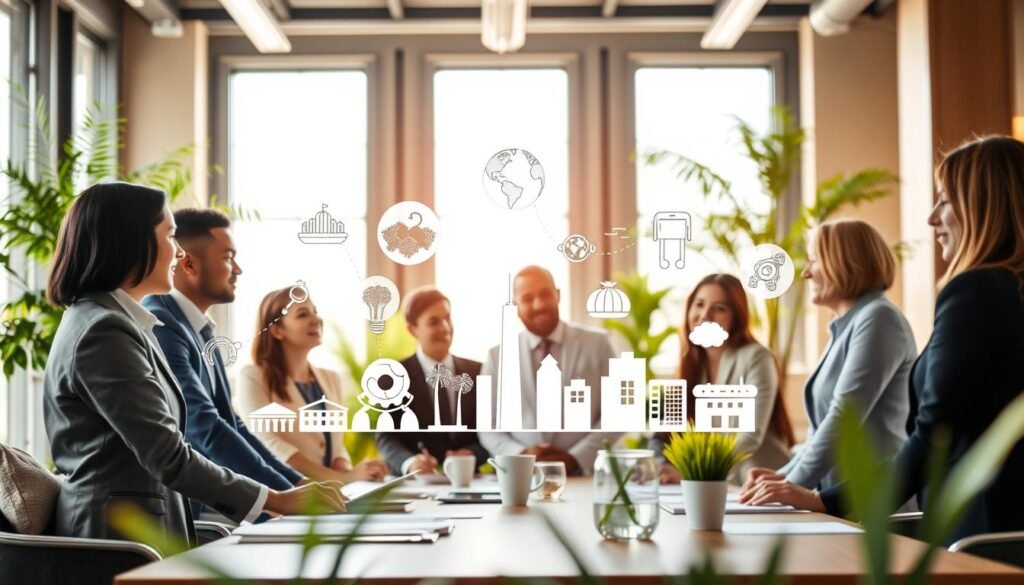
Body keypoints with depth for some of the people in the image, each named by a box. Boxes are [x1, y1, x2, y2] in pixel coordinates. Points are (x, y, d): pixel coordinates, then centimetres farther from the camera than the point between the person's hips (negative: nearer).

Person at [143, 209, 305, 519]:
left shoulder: (198, 330, 15)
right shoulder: (159, 327, -17)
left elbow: (229, 424, 15)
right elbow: (204, 427, -24)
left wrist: (296, 482, 5)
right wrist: (283, 493, -24)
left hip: (204, 507, 9)